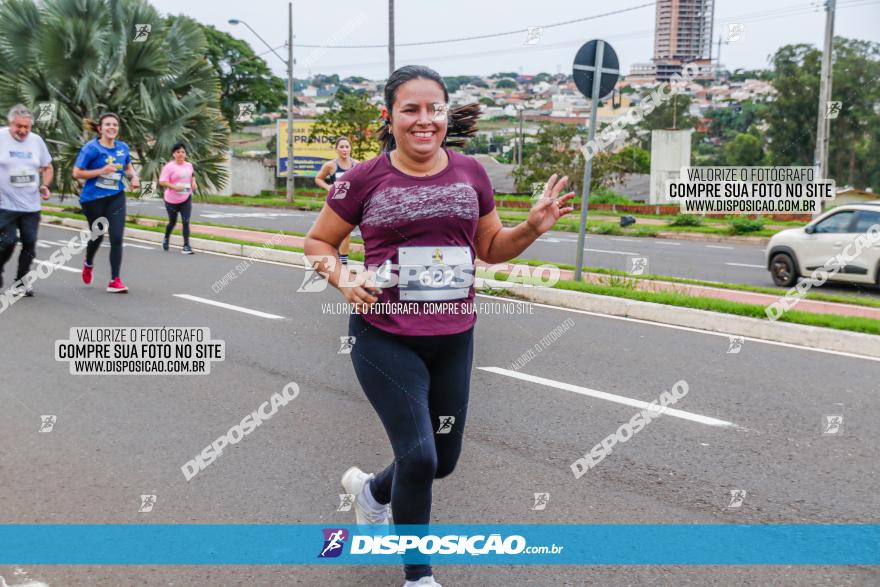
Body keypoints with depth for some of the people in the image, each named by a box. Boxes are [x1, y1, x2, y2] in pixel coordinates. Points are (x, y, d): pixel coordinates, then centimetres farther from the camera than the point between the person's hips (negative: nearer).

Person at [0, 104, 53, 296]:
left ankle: (21, 282, 18)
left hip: (31, 206, 4)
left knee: (29, 244, 4)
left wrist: (45, 186, 2)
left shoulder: (37, 141, 7)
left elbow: (47, 167, 19)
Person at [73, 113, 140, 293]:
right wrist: (101, 171, -23)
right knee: (97, 236, 13)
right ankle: (88, 264, 47)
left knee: (117, 238, -9)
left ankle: (115, 281, -3)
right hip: (93, 198, -3)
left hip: (116, 197, 3)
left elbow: (128, 166, 21)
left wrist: (134, 177, -1)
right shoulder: (91, 148, -12)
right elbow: (77, 173, -13)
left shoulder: (123, 147, 2)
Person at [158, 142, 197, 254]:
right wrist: (174, 187, -30)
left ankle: (186, 245, -5)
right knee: (172, 222, 13)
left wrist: (193, 183, 5)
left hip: (186, 199, 3)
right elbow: (162, 182, -18)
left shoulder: (189, 165, 5)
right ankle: (166, 239, 41)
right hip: (172, 200, -3)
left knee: (186, 222, -8)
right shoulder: (169, 166, -13)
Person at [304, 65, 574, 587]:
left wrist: (533, 227, -7)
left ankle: (370, 489, 46)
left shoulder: (471, 173, 2)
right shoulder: (365, 180, -7)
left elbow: (492, 248, 12)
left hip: (454, 338, 4)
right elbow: (318, 243, 4)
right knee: (418, 456, -9)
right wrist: (343, 279, -15)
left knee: (444, 460, 13)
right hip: (385, 339, -4)